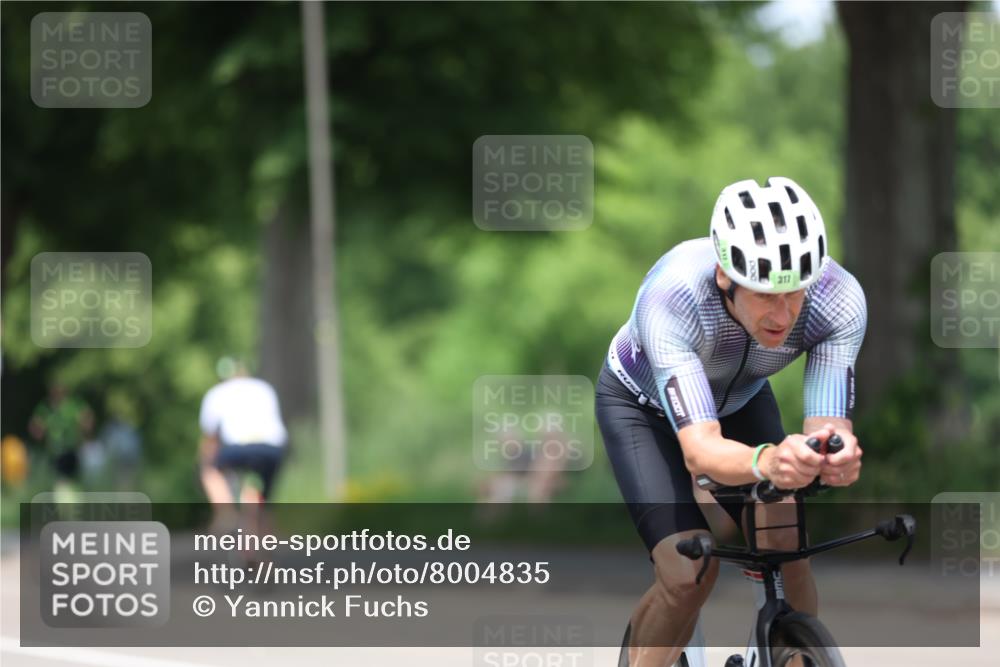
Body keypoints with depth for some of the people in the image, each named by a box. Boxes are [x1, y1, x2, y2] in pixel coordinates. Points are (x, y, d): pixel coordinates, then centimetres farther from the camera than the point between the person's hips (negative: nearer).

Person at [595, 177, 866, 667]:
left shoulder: (839, 299, -33)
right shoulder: (671, 297, -42)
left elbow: (828, 427, -37)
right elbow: (700, 451, -49)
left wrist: (840, 455, -62)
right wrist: (766, 461, -71)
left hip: (740, 397, 3)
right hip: (643, 402, -3)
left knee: (785, 547, -20)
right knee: (689, 574, -22)